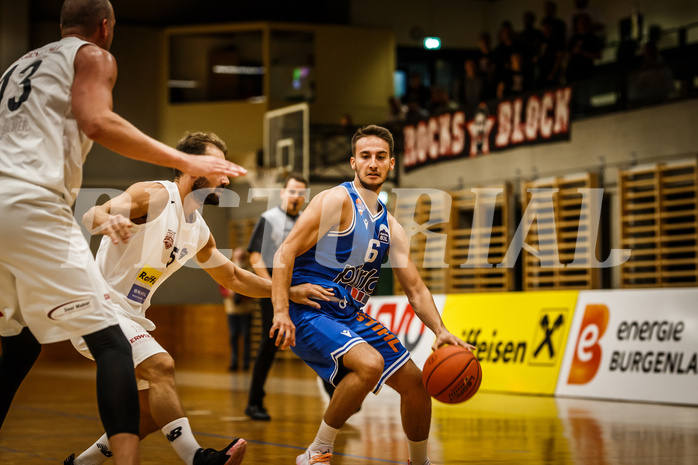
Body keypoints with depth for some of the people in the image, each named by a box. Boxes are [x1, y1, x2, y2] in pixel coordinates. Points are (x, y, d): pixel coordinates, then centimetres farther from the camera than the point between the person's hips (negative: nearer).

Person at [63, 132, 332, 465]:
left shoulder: (198, 232, 11)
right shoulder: (155, 196, -14)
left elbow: (232, 278, 24)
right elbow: (91, 215, -29)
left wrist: (289, 291, 18)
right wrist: (108, 221, -53)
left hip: (130, 317, 9)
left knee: (154, 414, 10)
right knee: (160, 365, -29)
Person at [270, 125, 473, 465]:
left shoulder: (390, 227, 11)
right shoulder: (337, 200, -11)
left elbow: (415, 289, 14)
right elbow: (285, 253, -17)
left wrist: (440, 331, -3)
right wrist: (281, 312, -27)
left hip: (351, 317, 8)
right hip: (309, 313, -8)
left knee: (416, 383, 8)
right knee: (370, 364, -32)